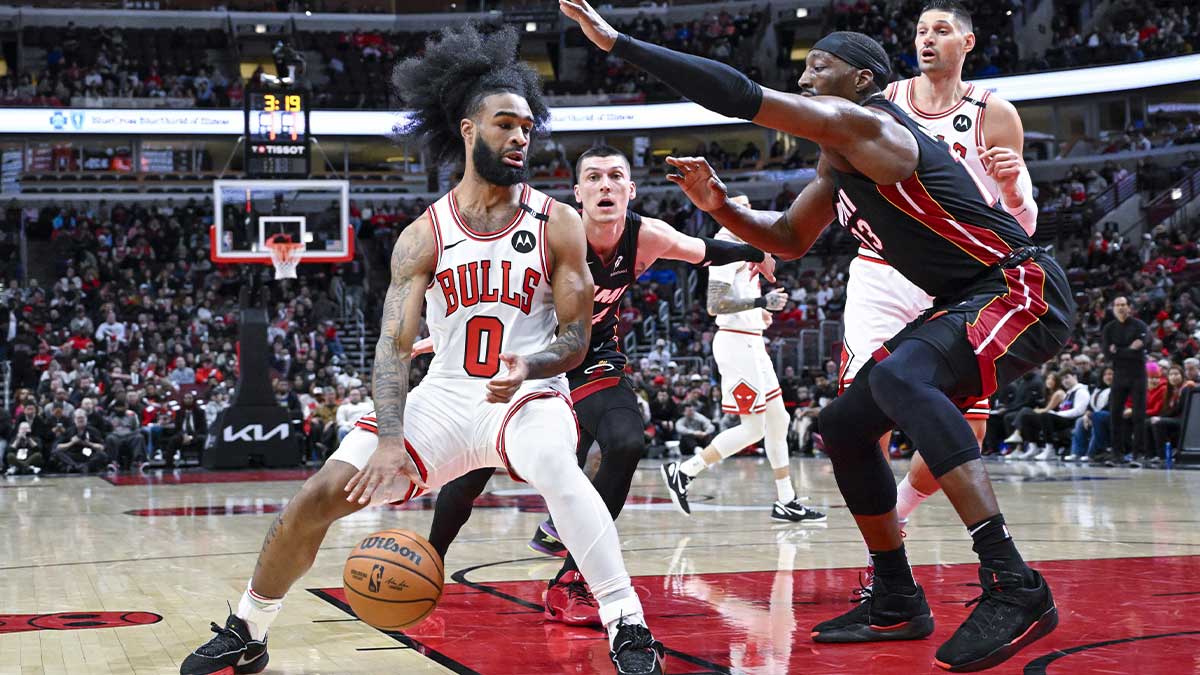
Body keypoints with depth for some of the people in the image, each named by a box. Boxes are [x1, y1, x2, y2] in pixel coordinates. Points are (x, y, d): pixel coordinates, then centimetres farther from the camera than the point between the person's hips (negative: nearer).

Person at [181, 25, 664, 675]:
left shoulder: (557, 224, -5)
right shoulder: (425, 236, -2)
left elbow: (576, 339, -3)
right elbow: (393, 345, -9)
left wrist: (528, 368, -26)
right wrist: (390, 441, -24)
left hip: (528, 391, -2)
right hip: (444, 395, 3)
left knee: (556, 467, -38)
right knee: (317, 496, -6)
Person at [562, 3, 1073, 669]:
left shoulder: (864, 126, -16)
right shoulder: (838, 163, 14)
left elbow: (740, 96, -24)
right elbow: (788, 239, 27)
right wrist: (719, 206, 6)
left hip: (1022, 288, -11)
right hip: (965, 302, 11)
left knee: (900, 378, -35)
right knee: (843, 426, 9)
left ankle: (1014, 588, -37)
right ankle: (896, 604, 20)